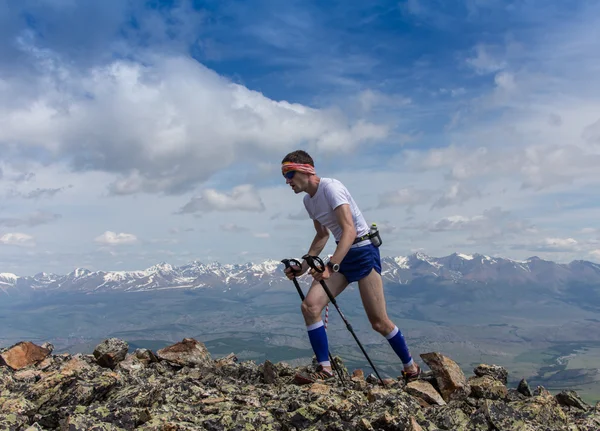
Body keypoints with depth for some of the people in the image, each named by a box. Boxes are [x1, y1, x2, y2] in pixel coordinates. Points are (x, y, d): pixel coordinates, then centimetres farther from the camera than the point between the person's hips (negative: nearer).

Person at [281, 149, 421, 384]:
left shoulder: (331, 188, -19)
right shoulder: (308, 200, 8)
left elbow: (350, 230, -29)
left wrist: (331, 266, -38)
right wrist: (304, 266, 11)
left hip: (363, 252, -8)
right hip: (342, 255, 8)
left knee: (378, 322, -4)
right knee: (310, 306, -10)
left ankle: (411, 368, 19)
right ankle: (325, 369, -1)